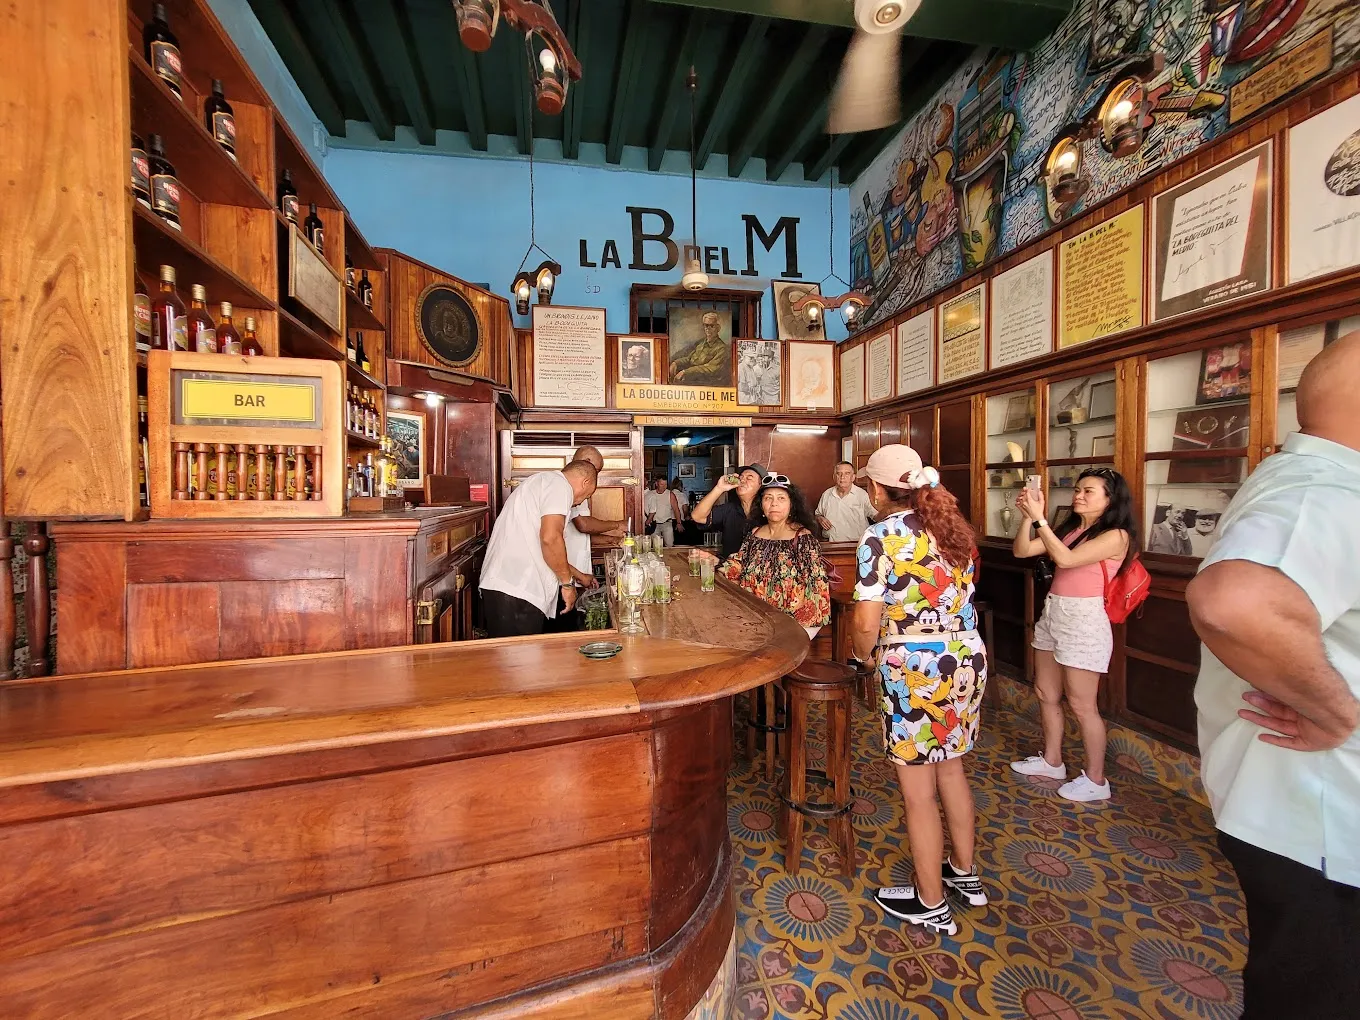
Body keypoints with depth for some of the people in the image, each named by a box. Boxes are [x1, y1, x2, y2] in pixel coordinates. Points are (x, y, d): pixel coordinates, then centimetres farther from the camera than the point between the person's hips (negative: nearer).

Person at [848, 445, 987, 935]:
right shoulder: (952, 526, 6)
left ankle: (931, 904, 31)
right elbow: (958, 596, 12)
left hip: (915, 669, -8)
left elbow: (866, 623, -18)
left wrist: (864, 654, 2)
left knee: (918, 789, 11)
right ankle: (964, 873, 46)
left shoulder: (880, 536, -15)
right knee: (950, 766, 26)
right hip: (967, 658, 8)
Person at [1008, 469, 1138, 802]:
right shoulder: (1070, 529, 9)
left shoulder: (1116, 536, -10)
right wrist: (1028, 517, -10)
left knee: (1081, 705, 3)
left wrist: (1038, 517, -26)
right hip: (1053, 613, 7)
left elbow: (1065, 559, -25)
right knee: (1046, 693, 16)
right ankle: (1052, 761, 33)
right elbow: (1021, 551, 3)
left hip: (1084, 619, -7)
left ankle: (1096, 780, 21)